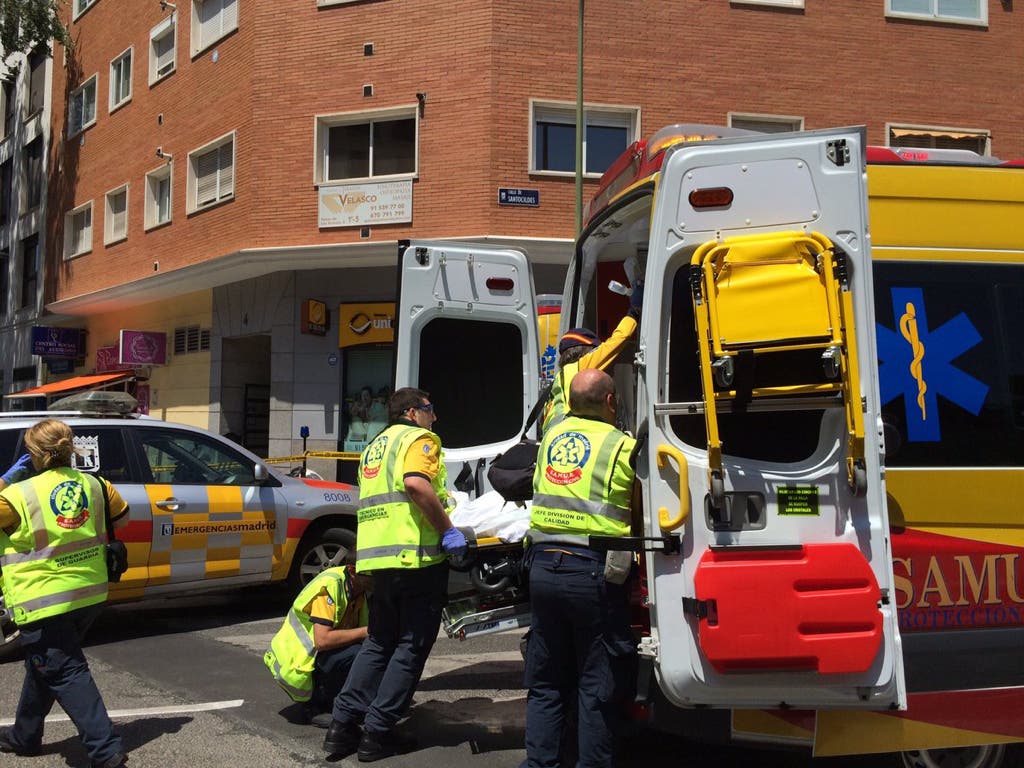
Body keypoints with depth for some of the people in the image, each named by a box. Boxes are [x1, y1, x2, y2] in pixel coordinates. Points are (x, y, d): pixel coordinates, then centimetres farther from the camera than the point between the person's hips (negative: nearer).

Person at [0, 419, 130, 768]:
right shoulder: (93, 484, 1)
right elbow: (121, 516, 16)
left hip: (45, 602, -7)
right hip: (90, 594, 7)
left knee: (65, 673, -2)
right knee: (43, 665, 24)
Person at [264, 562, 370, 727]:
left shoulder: (361, 590, 2)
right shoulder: (330, 585, -24)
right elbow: (322, 640, -33)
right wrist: (364, 632, -27)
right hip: (295, 665, -9)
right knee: (353, 655, -29)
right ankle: (316, 706, -8)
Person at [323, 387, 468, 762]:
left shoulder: (375, 446, 25)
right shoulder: (419, 438, -3)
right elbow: (416, 484, -22)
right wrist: (448, 530, -18)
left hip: (378, 557, 8)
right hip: (417, 554, -8)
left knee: (378, 643, 16)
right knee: (411, 646, 0)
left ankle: (343, 724, 10)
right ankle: (378, 733, 0)